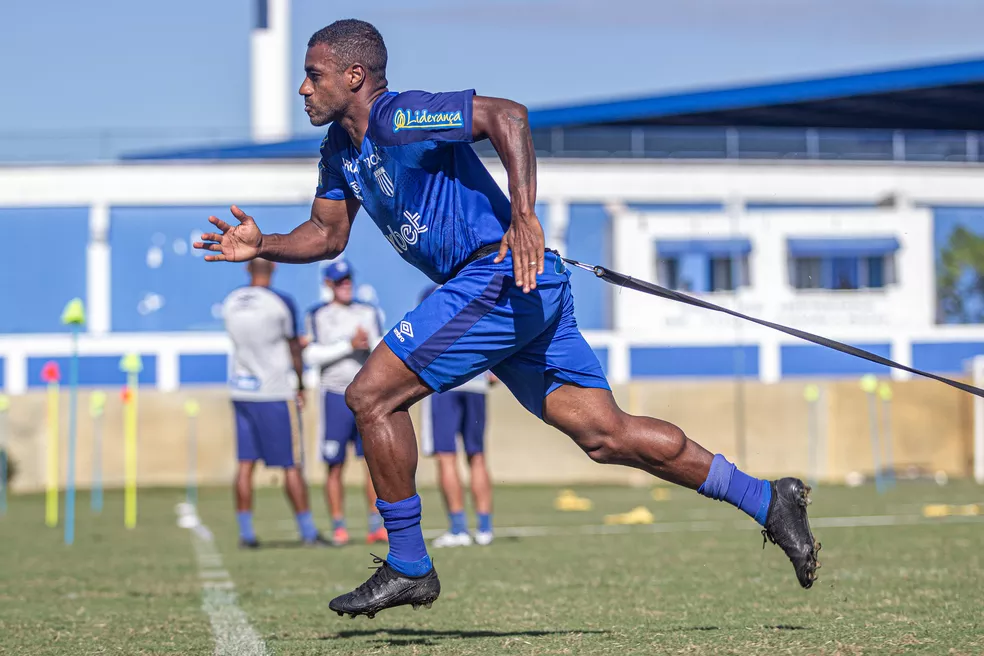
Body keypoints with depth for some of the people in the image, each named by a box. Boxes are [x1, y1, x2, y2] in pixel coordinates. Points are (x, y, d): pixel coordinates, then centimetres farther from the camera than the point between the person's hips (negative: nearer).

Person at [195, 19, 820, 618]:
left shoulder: (396, 118, -12)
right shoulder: (341, 148, 18)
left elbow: (506, 114, -21)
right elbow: (328, 235, 26)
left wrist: (523, 215, -28)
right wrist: (262, 246, 8)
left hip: (501, 276, -10)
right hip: (510, 292, 10)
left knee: (372, 396, -7)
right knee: (606, 434, 5)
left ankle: (407, 567, 0)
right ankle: (767, 499, 8)